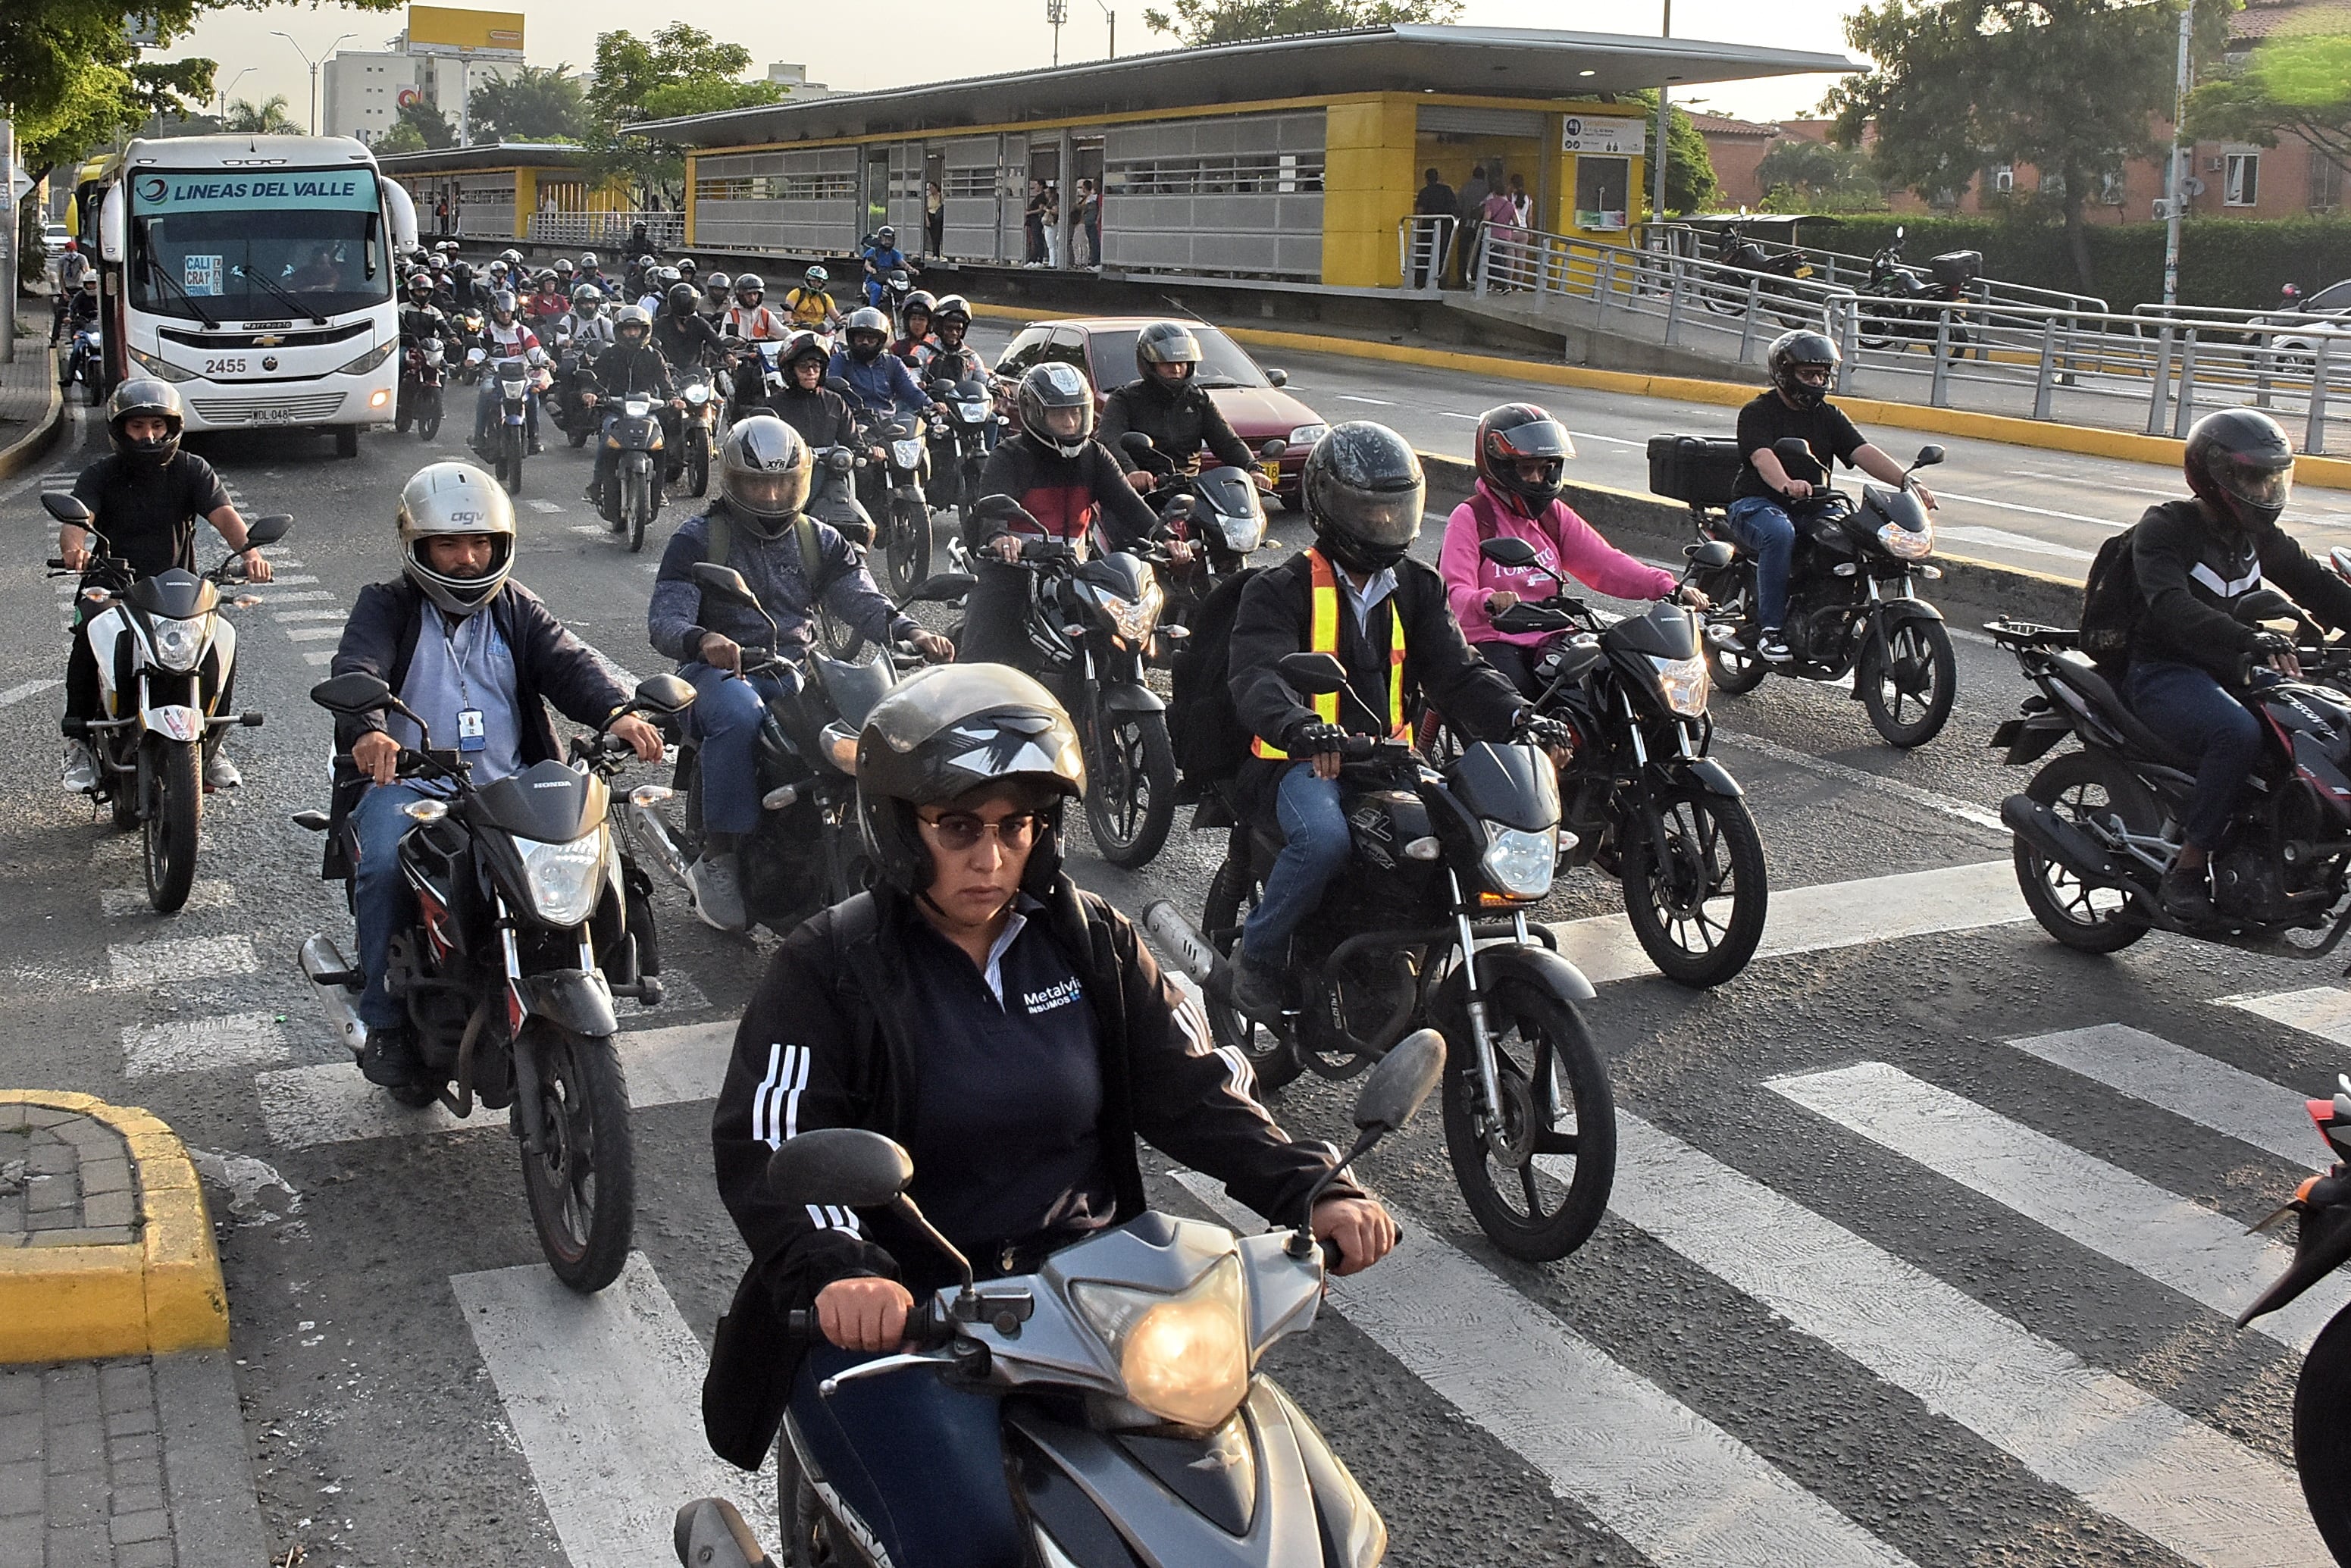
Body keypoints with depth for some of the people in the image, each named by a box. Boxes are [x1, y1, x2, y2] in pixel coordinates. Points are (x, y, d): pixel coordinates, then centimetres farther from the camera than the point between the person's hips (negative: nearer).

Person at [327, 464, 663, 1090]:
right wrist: (367, 731, -38)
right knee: (384, 863, -30)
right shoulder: (385, 607, 6)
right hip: (406, 783, -2)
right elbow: (356, 671, -14)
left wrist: (617, 712, -24)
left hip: (507, 786, 2)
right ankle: (387, 1023, -18)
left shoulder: (515, 608, 15)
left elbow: (567, 663, -1)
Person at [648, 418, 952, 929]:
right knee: (739, 716, -39)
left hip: (798, 670, 4)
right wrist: (701, 640, -33)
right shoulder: (698, 538, 4)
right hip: (724, 670, -3)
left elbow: (861, 598, 2)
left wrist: (909, 631, -22)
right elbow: (664, 619, -8)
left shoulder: (819, 540, 16)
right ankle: (718, 858, -30)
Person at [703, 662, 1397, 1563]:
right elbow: (764, 1150, -16)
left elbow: (1192, 1090, 3)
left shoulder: (1089, 942, 7)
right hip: (892, 1317, -4)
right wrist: (838, 1273, -36)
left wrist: (1312, 1191, -13)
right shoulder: (827, 970, -5)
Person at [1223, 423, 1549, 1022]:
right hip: (1302, 764, -5)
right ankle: (1257, 954, -10)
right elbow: (1257, 676, -21)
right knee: (1324, 837, -36)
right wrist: (1300, 727, -45)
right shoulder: (1282, 589, -4)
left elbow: (1455, 671, 5)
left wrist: (1517, 716, -17)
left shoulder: (1417, 588, 15)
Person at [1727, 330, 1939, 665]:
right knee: (1780, 534, -39)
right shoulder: (1757, 412, -4)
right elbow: (1763, 458, -24)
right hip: (1758, 505, -5)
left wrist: (1908, 482, -17)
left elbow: (1864, 453, 0)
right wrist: (1787, 485, -46)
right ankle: (1770, 629, -31)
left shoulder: (1829, 415, 14)